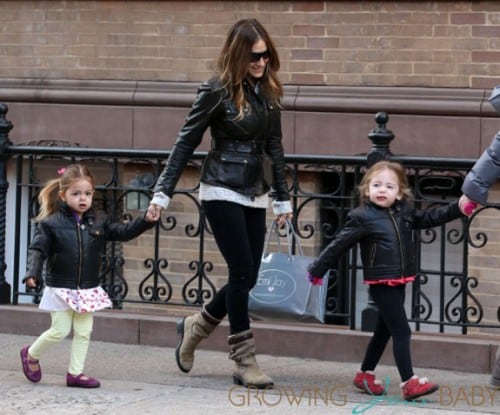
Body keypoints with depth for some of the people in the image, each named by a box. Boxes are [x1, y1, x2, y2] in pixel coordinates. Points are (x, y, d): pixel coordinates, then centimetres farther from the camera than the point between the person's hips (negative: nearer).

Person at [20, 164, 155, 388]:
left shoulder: (98, 222, 3)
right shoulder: (51, 224, -10)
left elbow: (123, 232, -1)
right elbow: (37, 249, -14)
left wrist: (146, 221, -16)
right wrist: (33, 273, -30)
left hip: (88, 290, 5)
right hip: (61, 289, -4)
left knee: (84, 332, 6)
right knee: (60, 330, -2)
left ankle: (76, 373, 15)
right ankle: (31, 354, 23)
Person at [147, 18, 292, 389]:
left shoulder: (269, 93, 7)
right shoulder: (217, 91, -10)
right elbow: (186, 142, -7)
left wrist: (283, 198, 14)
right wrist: (163, 192, -10)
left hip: (256, 195, 6)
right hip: (222, 191, -6)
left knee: (247, 276, 4)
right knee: (242, 271, -8)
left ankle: (195, 327, 28)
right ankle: (245, 362, 0)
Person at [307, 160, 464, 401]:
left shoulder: (405, 214, 7)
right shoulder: (362, 218, -10)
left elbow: (431, 218, 16)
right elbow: (338, 245, -6)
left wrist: (459, 208, 6)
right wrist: (317, 270, 0)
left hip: (398, 283, 7)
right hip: (381, 284, -7)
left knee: (384, 331, 17)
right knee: (401, 331, -11)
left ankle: (365, 375, 32)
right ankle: (409, 383, -12)